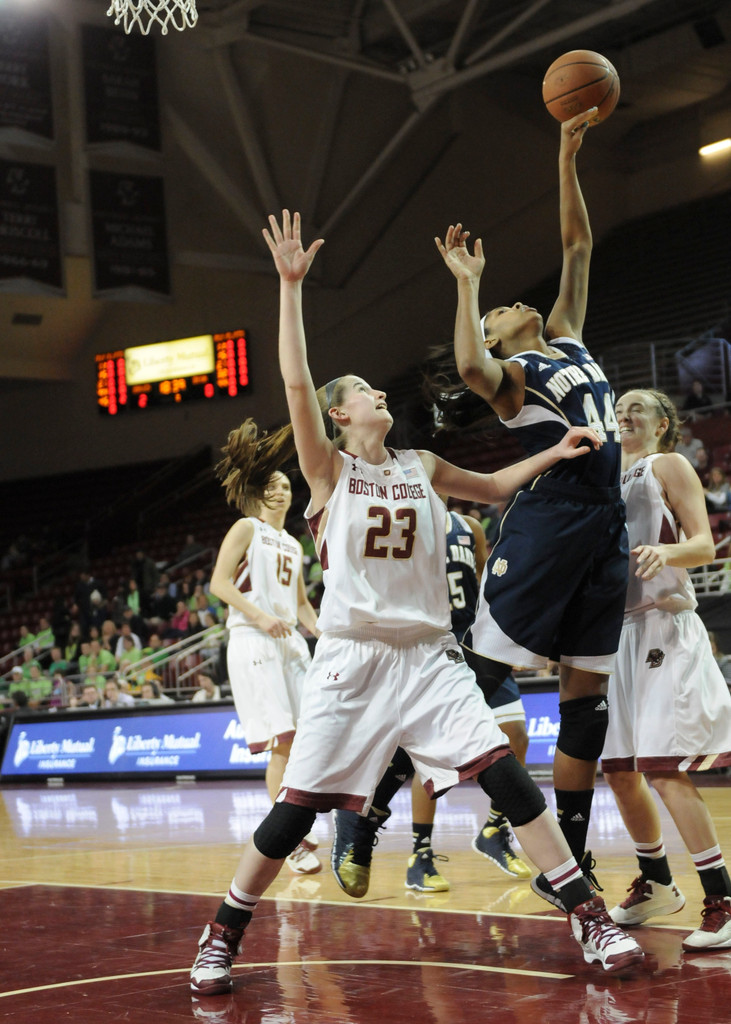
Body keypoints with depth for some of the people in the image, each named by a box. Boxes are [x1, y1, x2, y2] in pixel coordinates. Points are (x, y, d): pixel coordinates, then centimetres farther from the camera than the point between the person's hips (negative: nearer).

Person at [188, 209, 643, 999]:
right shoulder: (329, 468, 0)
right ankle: (221, 938, 13)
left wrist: (555, 453, 12)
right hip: (352, 658, -3)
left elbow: (494, 487, 28)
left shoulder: (420, 467, 13)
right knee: (294, 811, -3)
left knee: (508, 778, -9)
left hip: (429, 656, 3)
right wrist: (291, 284, -19)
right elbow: (295, 380, -14)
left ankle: (590, 919, -2)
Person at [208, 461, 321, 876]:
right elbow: (219, 583, -8)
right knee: (282, 740, -15)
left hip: (291, 642, 7)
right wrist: (260, 616, -18)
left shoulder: (293, 545, 22)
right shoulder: (247, 529, 2)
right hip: (253, 641, -7)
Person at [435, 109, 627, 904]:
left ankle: (566, 866, 13)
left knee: (587, 695, 7)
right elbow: (469, 368, -27)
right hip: (548, 519, -7)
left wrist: (569, 157, 17)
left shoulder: (567, 338, 20)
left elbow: (578, 245, 22)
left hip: (604, 526, 7)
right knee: (482, 676, -9)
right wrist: (467, 282, -20)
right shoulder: (507, 375, -2)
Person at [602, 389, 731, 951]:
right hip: (618, 628, 8)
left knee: (663, 769, -16)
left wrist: (666, 552, -30)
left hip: (664, 626, -7)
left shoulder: (669, 467, 1)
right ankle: (656, 884, 26)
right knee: (618, 769, 9)